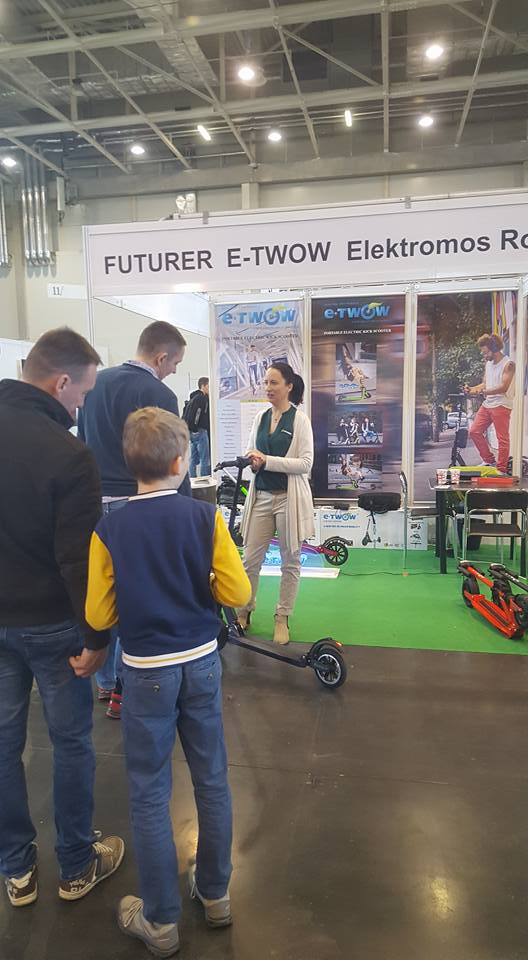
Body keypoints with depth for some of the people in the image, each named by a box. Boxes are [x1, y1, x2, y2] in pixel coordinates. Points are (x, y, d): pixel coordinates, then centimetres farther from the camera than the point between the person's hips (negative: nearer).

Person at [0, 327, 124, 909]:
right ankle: (77, 867, 30)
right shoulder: (67, 454, -21)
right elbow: (79, 558, -21)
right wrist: (95, 636, -12)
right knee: (71, 743, 12)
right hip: (50, 622, -5)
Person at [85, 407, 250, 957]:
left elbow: (99, 616, -9)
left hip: (146, 671, -1)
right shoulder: (205, 517, -11)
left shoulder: (109, 530, -12)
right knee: (211, 780, 19)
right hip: (201, 662, 2)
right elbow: (237, 591, -11)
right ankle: (215, 894, 39)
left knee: (149, 794, 15)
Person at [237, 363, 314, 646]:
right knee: (250, 559, 6)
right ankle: (244, 611, 25)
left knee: (290, 561, 9)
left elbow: (306, 463, -13)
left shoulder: (300, 419, -7)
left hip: (288, 497, -4)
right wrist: (251, 462, -7)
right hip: (261, 496, 4)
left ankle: (282, 618, 23)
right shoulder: (260, 418, 9)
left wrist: (267, 461, -20)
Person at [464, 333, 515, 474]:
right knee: (474, 431, 5)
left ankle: (501, 470, 2)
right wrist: (471, 389, 1)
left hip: (502, 405, -8)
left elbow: (504, 387, -19)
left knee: (502, 438, -4)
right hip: (487, 404, 8)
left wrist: (482, 391, -24)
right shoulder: (488, 363, 15)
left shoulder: (508, 364, -10)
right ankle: (489, 460, 17)